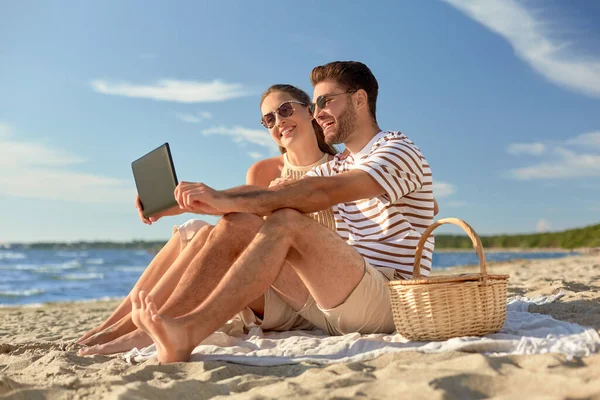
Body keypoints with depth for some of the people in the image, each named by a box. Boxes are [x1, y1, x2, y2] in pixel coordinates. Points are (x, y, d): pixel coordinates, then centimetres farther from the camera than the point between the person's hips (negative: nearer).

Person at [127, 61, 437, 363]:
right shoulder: (337, 167, 22)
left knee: (286, 222, -29)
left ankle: (187, 332, -41)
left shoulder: (400, 152, -3)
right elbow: (265, 193, 7)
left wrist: (227, 201, -27)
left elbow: (323, 193, -22)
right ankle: (163, 326, -23)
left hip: (391, 302, -7)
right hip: (332, 311, 7)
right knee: (237, 225, -8)